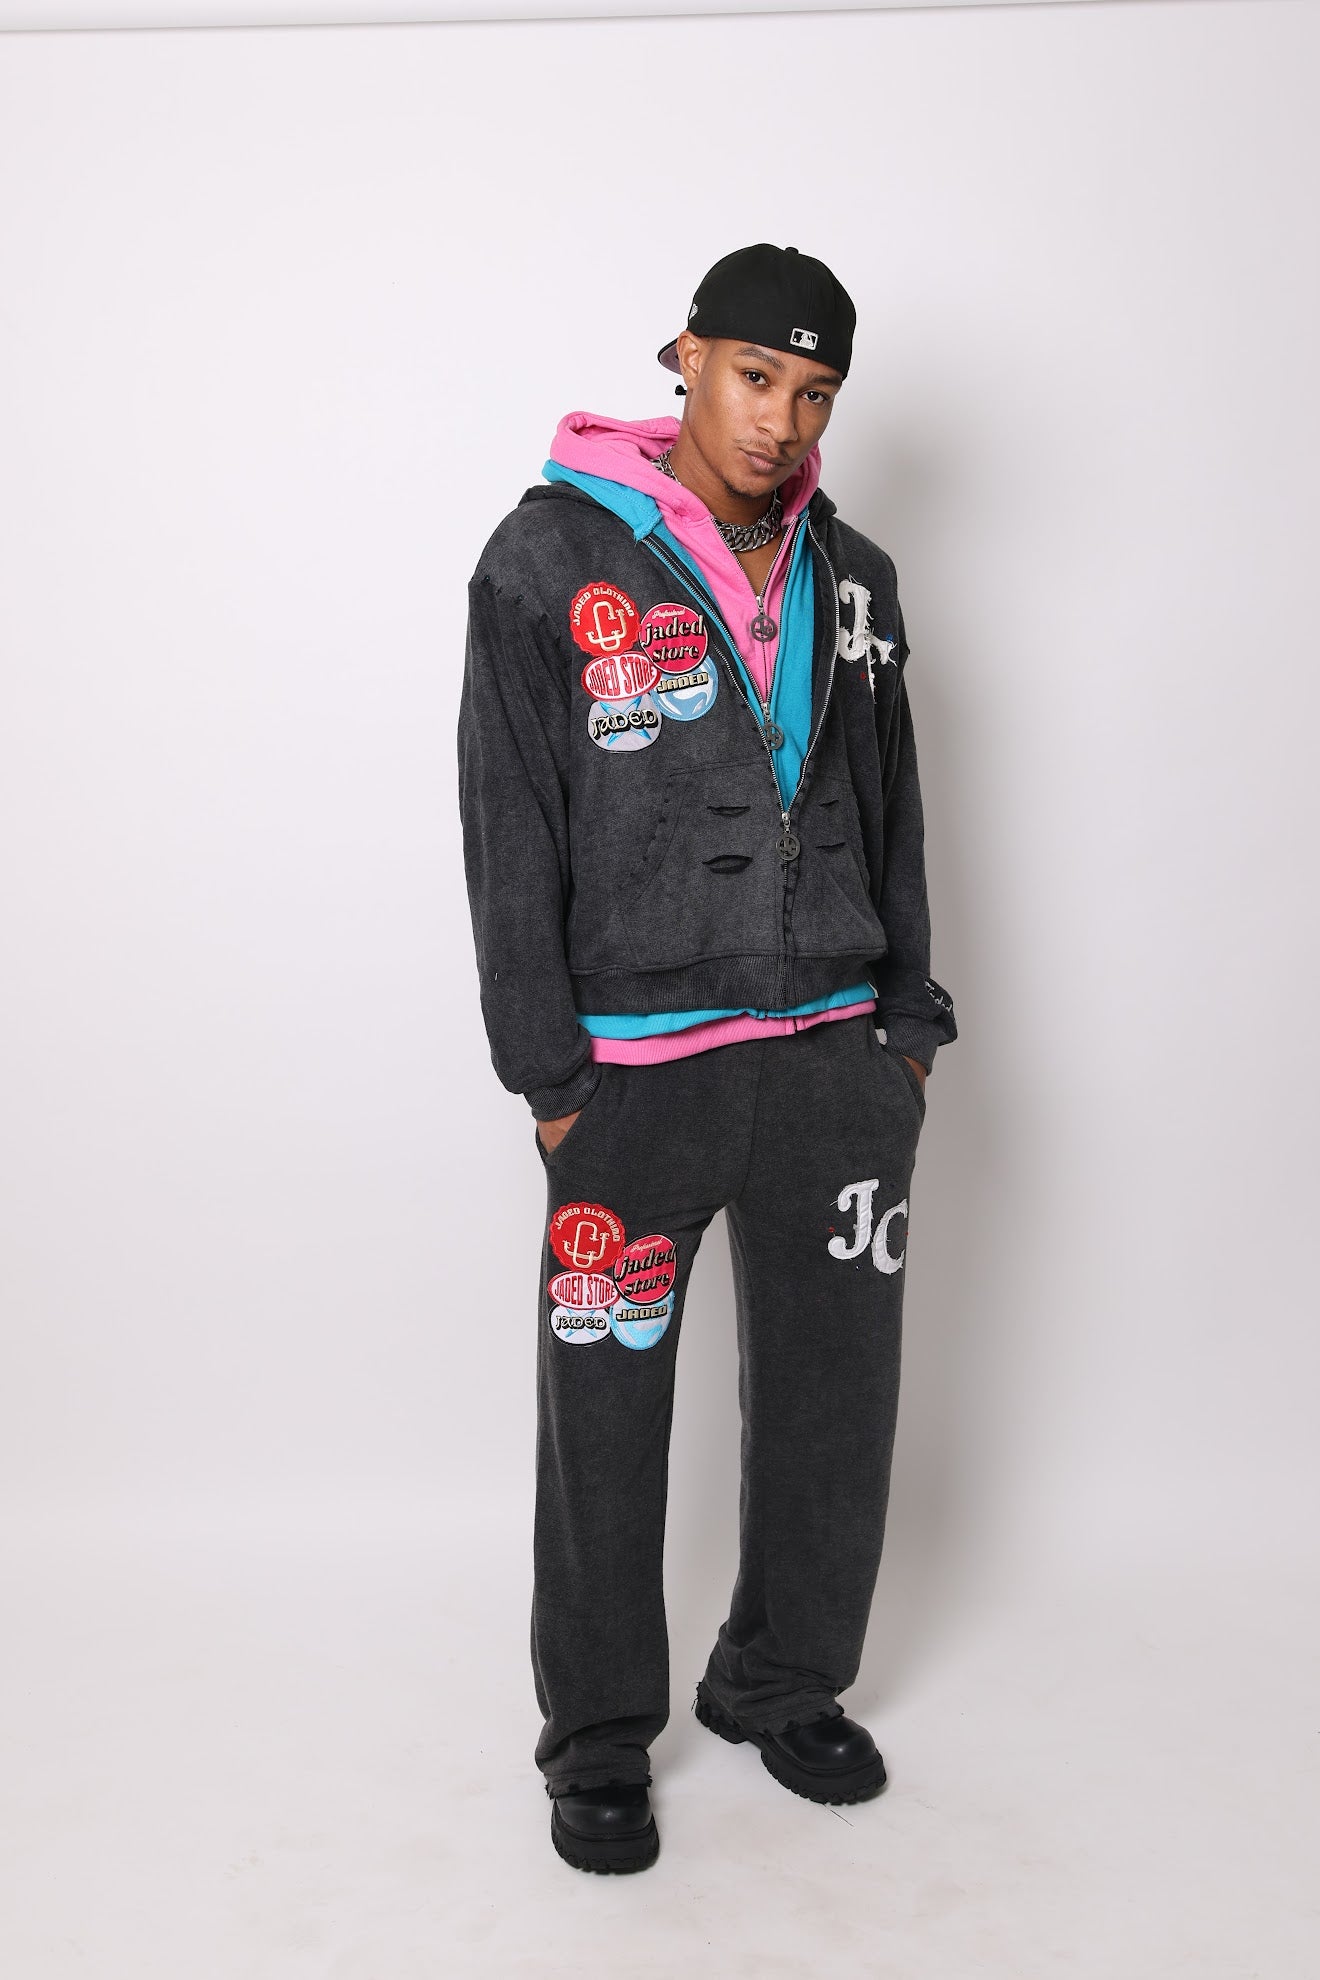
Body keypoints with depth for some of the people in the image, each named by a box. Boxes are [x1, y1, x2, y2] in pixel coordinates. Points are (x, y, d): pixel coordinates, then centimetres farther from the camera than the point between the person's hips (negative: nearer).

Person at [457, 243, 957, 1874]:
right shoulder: (551, 561, -4)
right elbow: (509, 835, -6)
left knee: (836, 1388, 11)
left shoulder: (851, 578, 11)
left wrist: (907, 1021, 12)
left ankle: (782, 1683, 33)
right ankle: (600, 1737, 24)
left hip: (834, 1053, 5)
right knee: (607, 1405, 4)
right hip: (639, 1066, -4)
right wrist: (549, 1076, -8)